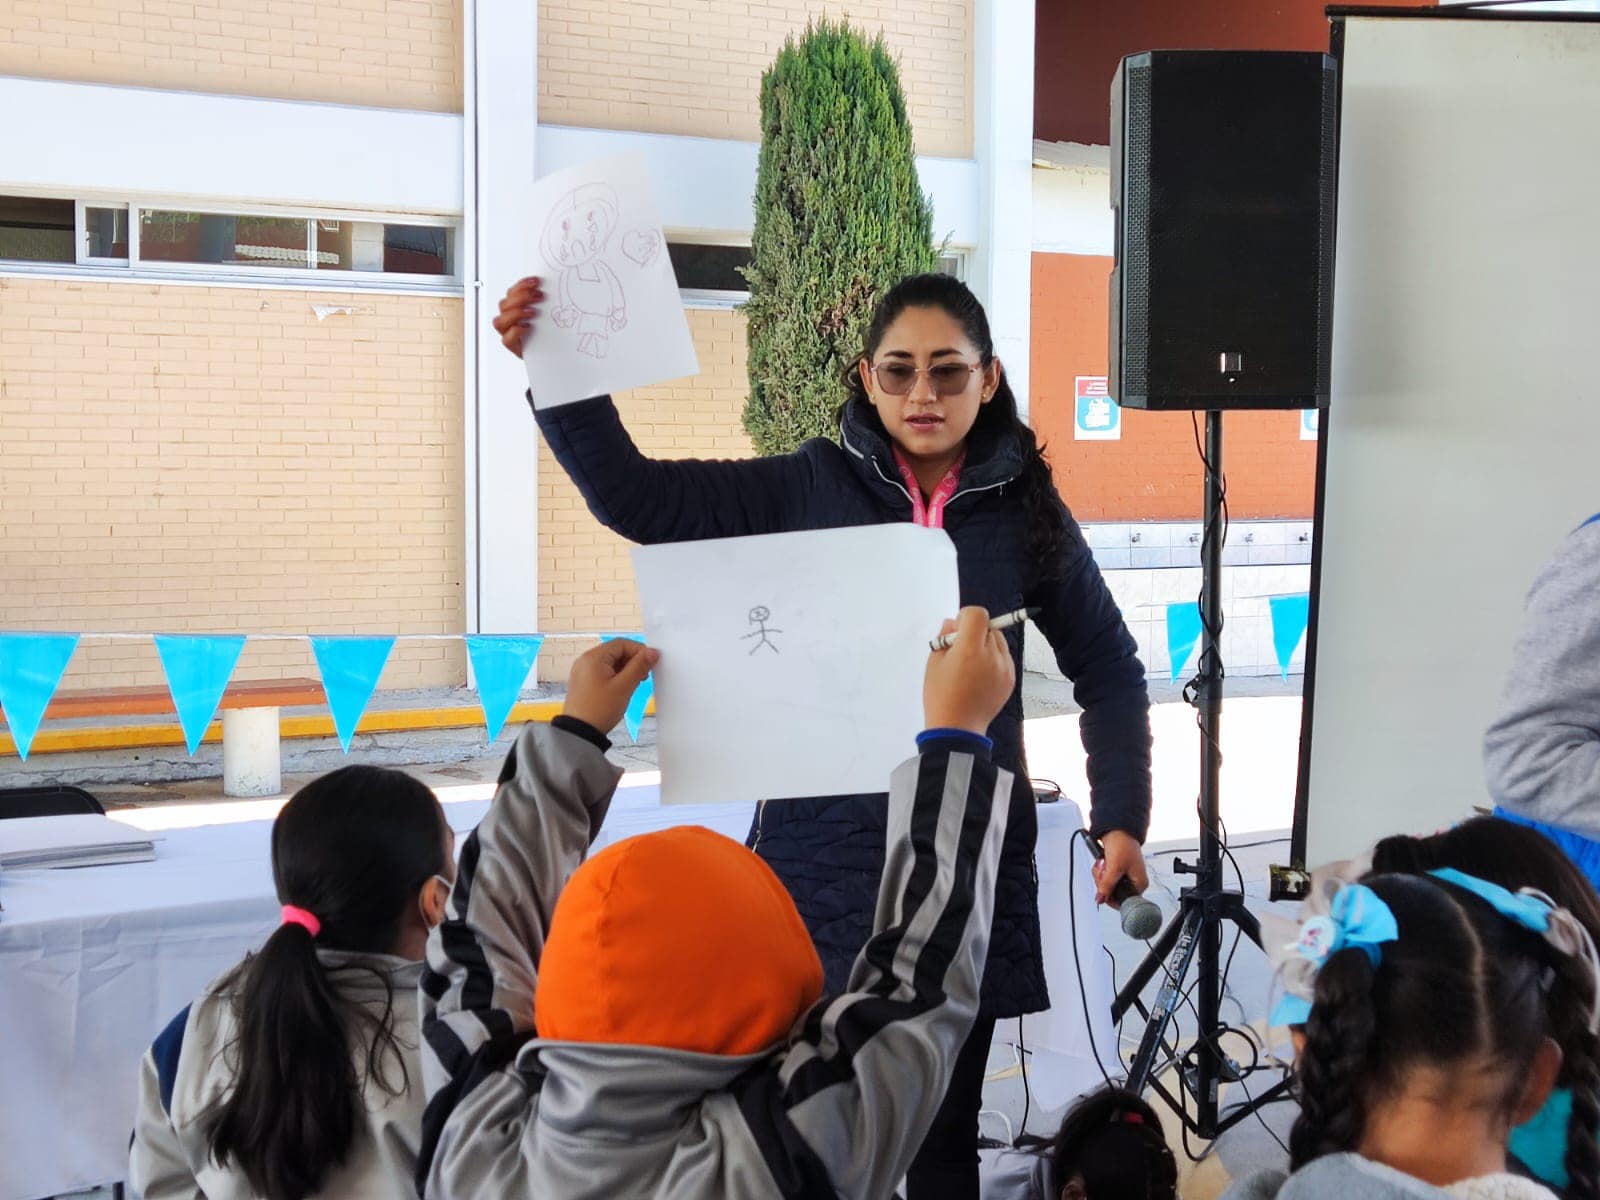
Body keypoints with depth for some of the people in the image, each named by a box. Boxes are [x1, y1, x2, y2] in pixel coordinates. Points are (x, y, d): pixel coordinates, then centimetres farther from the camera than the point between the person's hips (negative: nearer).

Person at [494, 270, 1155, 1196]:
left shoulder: (1027, 513, 3)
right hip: (822, 856, -1)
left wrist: (1121, 819, 3)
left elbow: (1109, 672, 12)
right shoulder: (810, 489, 0)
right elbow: (636, 495, -5)